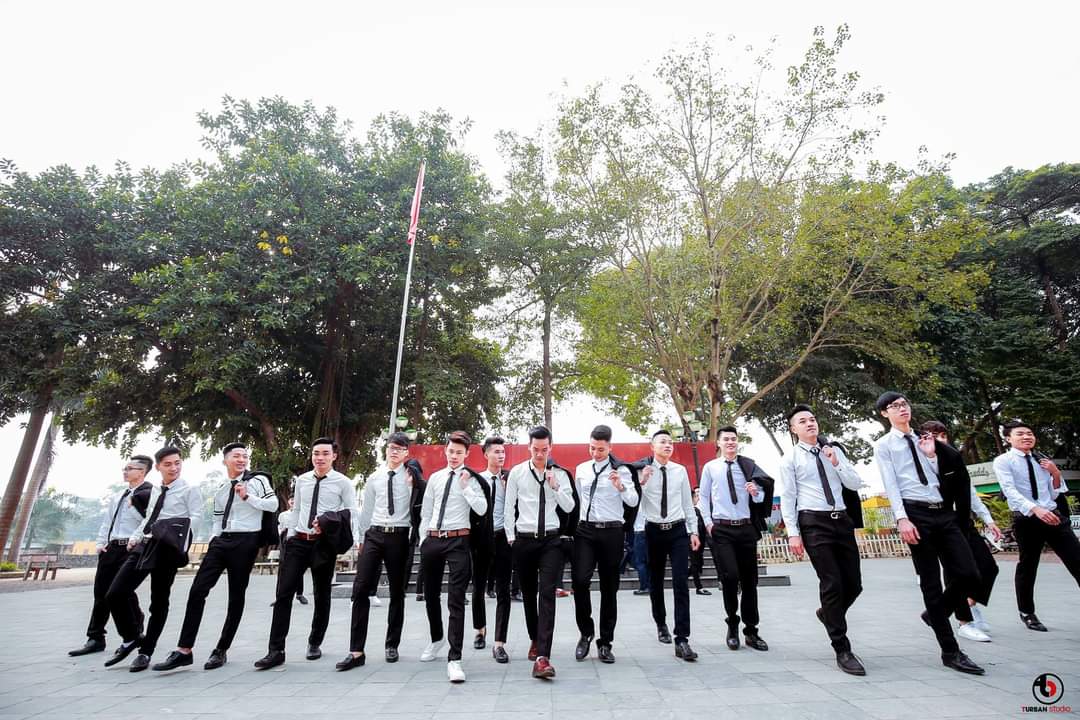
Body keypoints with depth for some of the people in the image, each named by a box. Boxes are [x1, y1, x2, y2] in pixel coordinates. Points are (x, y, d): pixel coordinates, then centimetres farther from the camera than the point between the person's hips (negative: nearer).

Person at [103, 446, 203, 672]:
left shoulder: (189, 490, -1)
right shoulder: (154, 490, 19)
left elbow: (195, 517, -9)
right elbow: (149, 517, 25)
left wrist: (177, 536, -21)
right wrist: (135, 536, 11)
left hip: (167, 548, -6)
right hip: (143, 545, 6)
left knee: (159, 601, 3)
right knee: (114, 594, 1)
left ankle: (146, 652, 18)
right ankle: (131, 639, 22)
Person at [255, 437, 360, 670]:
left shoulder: (343, 482, -7)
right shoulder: (301, 480, 7)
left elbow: (354, 513, -7)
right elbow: (296, 510, 15)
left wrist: (354, 541, -18)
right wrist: (290, 535, 12)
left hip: (324, 544, -3)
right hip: (298, 541, 3)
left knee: (322, 596, 11)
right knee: (283, 594, -1)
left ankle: (315, 644, 30)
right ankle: (276, 651, 9)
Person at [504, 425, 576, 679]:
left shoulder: (560, 474, 3)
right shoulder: (517, 472, 0)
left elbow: (569, 507, 3)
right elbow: (509, 508, 5)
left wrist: (555, 486, -10)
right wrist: (510, 537, 4)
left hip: (551, 540, -1)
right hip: (523, 540, 1)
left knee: (547, 594, -12)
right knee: (528, 594, 14)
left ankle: (542, 657, -12)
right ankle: (535, 640, 37)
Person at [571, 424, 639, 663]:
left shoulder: (620, 470, -1)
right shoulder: (581, 469, 10)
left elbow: (634, 502, -12)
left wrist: (620, 486, -29)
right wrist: (572, 525, 19)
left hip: (611, 532, -2)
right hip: (585, 530, 2)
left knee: (609, 588, 8)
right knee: (580, 580, -14)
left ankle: (605, 643, 24)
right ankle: (586, 632, 11)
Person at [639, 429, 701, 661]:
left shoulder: (680, 470, 2)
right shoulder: (643, 470, -7)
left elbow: (688, 502, 9)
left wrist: (693, 531, 9)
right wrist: (642, 482, -24)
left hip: (678, 530, 1)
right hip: (653, 531, -1)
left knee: (681, 583, -7)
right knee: (655, 582, 15)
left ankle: (682, 640, -1)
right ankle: (661, 625, 39)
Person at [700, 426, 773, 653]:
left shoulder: (748, 466, 5)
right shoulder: (710, 467, 3)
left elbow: (760, 497, 4)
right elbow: (704, 497, 6)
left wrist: (756, 493, -18)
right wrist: (708, 522, -3)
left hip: (746, 527, 2)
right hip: (721, 529, -2)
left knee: (749, 580, 8)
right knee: (730, 576, -10)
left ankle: (751, 631, 22)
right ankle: (732, 626, 13)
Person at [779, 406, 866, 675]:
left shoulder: (834, 451, 12)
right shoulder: (790, 459, -1)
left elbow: (856, 484, 8)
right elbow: (787, 498, -4)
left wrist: (836, 463, -8)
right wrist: (793, 533, -11)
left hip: (842, 520, 5)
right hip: (813, 522, -5)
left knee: (854, 583, 8)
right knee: (832, 583, -6)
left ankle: (828, 613, 39)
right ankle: (842, 650, 7)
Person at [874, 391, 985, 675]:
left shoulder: (922, 441, 19)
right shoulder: (884, 445, 2)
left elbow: (939, 478, 14)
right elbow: (890, 484, -7)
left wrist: (931, 455, 0)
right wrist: (902, 519, -16)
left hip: (943, 513, 6)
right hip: (915, 513, -6)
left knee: (969, 574, -1)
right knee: (931, 582, -1)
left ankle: (935, 615, 25)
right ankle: (950, 652, 8)